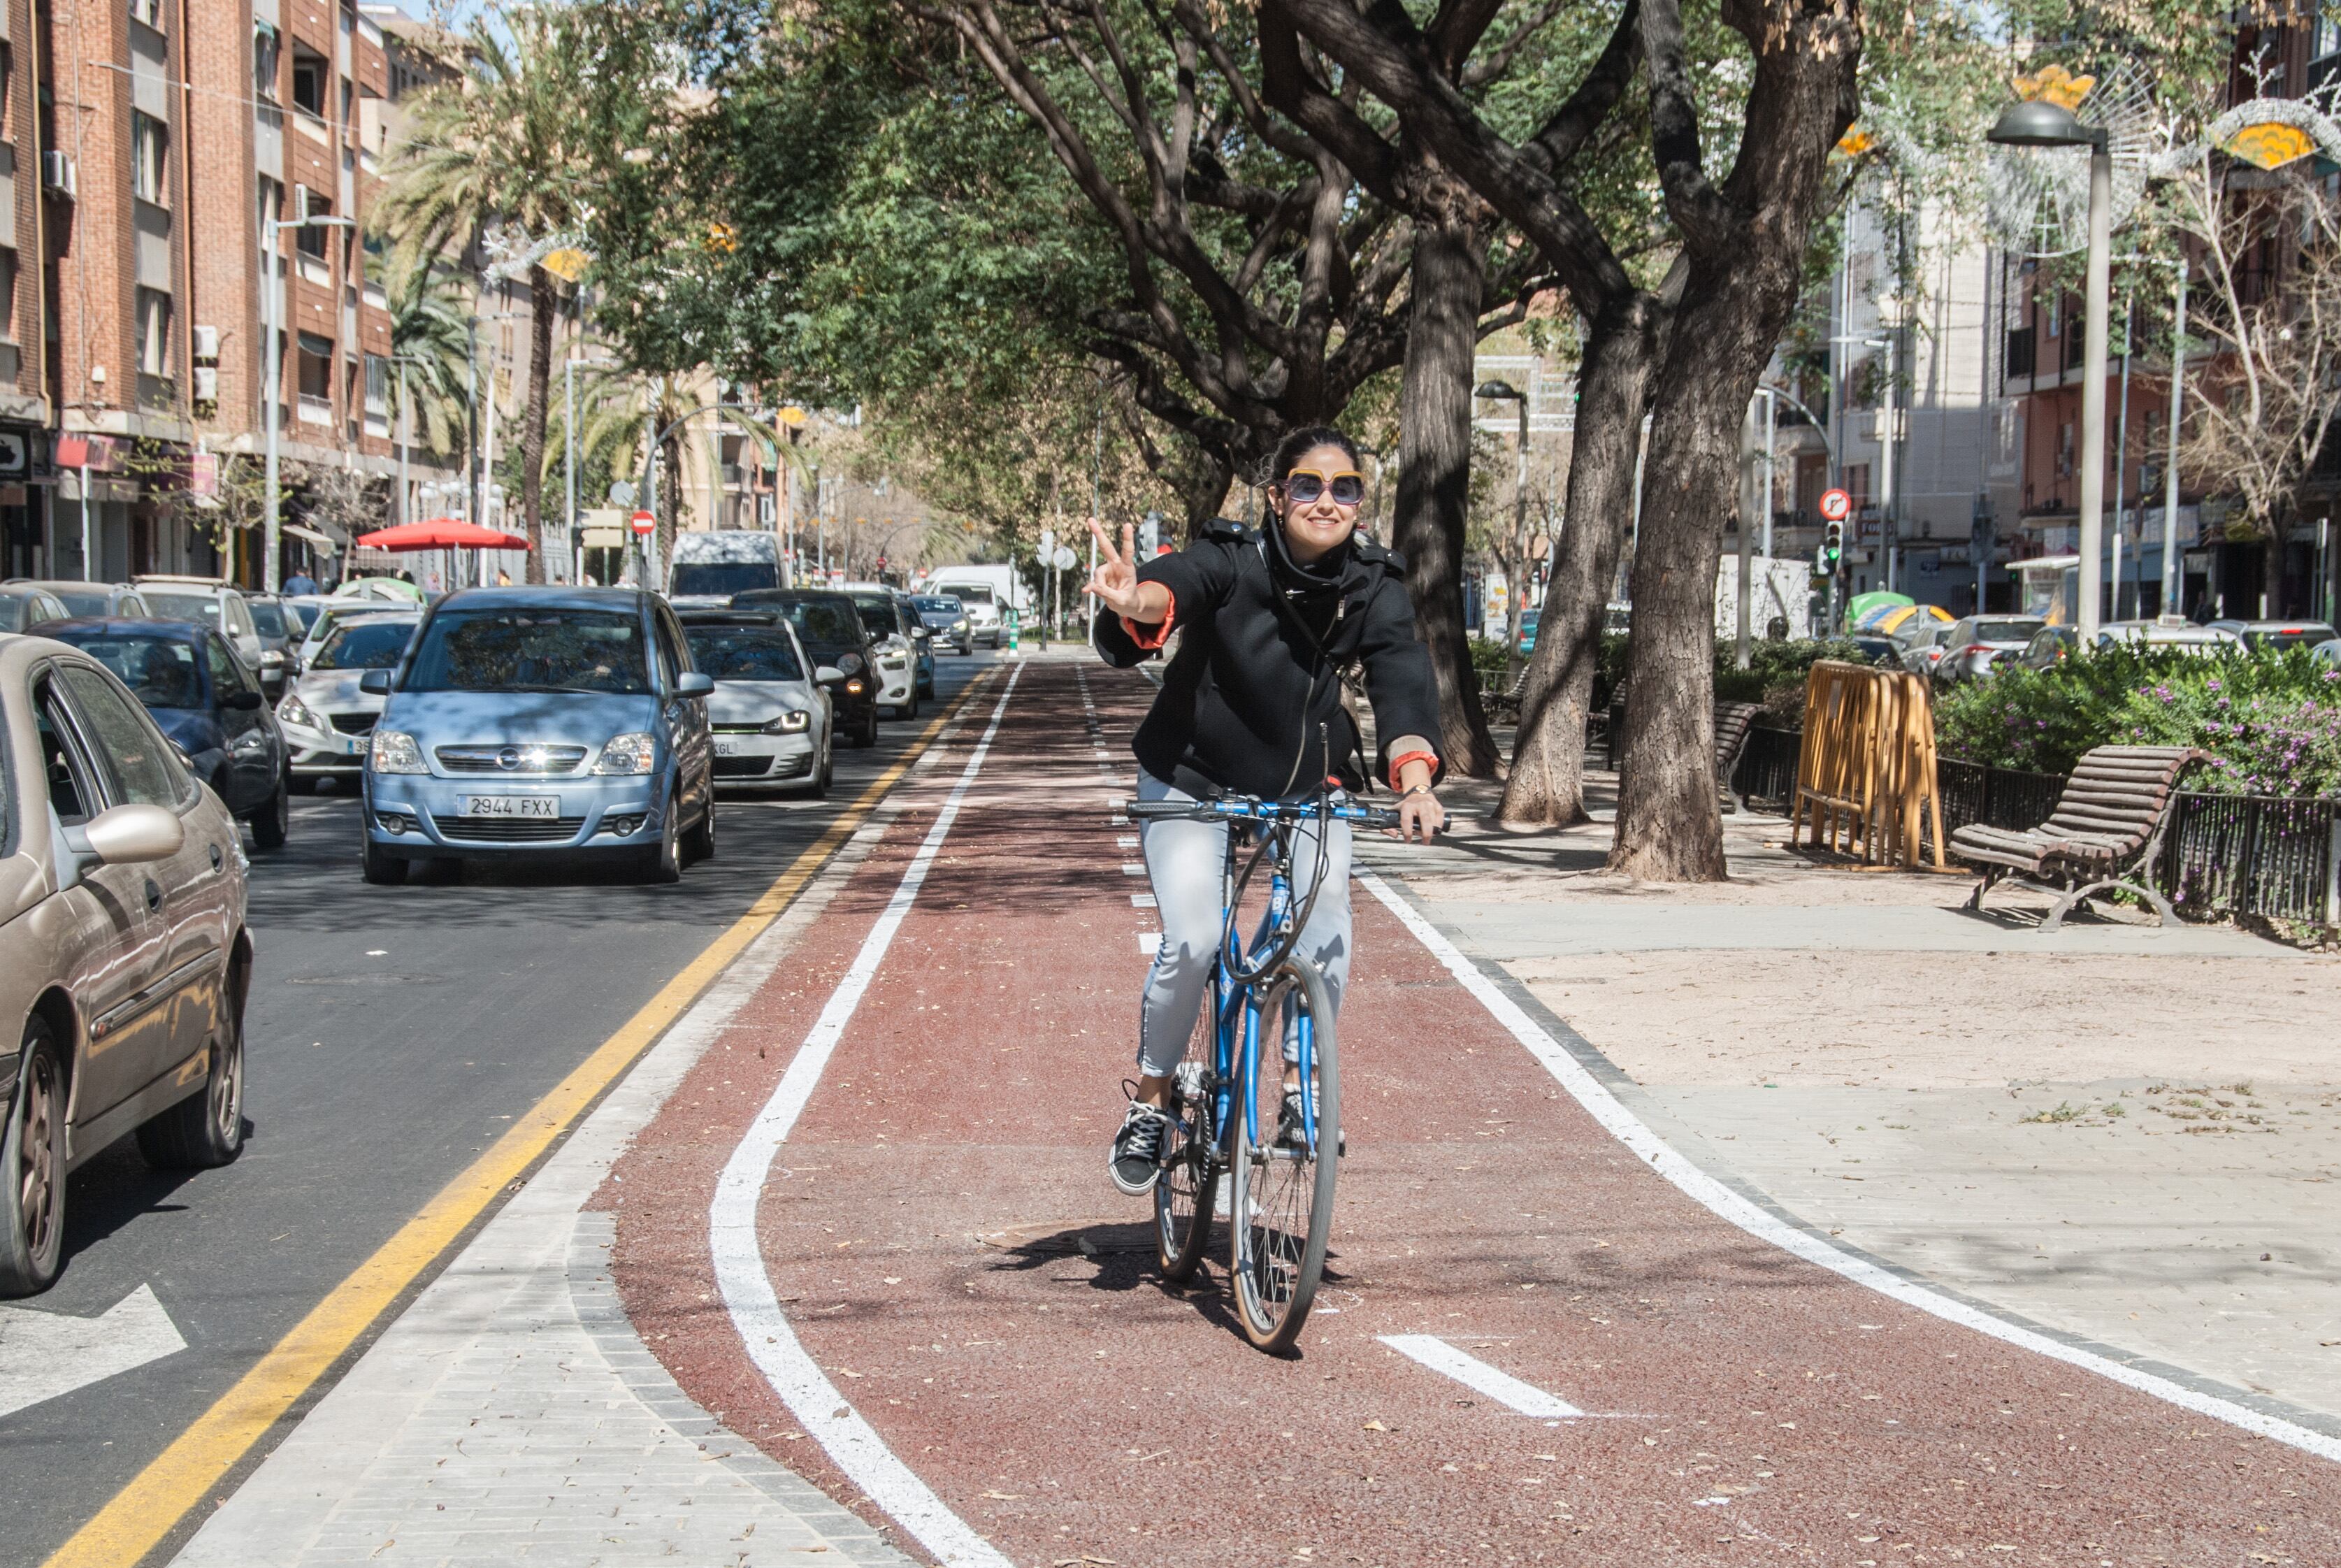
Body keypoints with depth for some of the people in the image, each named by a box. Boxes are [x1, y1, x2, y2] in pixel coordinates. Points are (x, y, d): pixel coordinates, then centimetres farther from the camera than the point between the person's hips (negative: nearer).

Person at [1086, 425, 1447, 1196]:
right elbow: (1177, 584, -44)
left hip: (1306, 785, 3)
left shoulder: (1375, 587, -13)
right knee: (1193, 944, -16)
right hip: (1193, 778, -3)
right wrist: (1139, 600, -69)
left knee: (1328, 939, -15)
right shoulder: (1232, 562, -23)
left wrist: (1414, 779, -45)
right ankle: (1150, 1102, 6)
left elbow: (1403, 680, -26)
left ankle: (1299, 1089, 9)